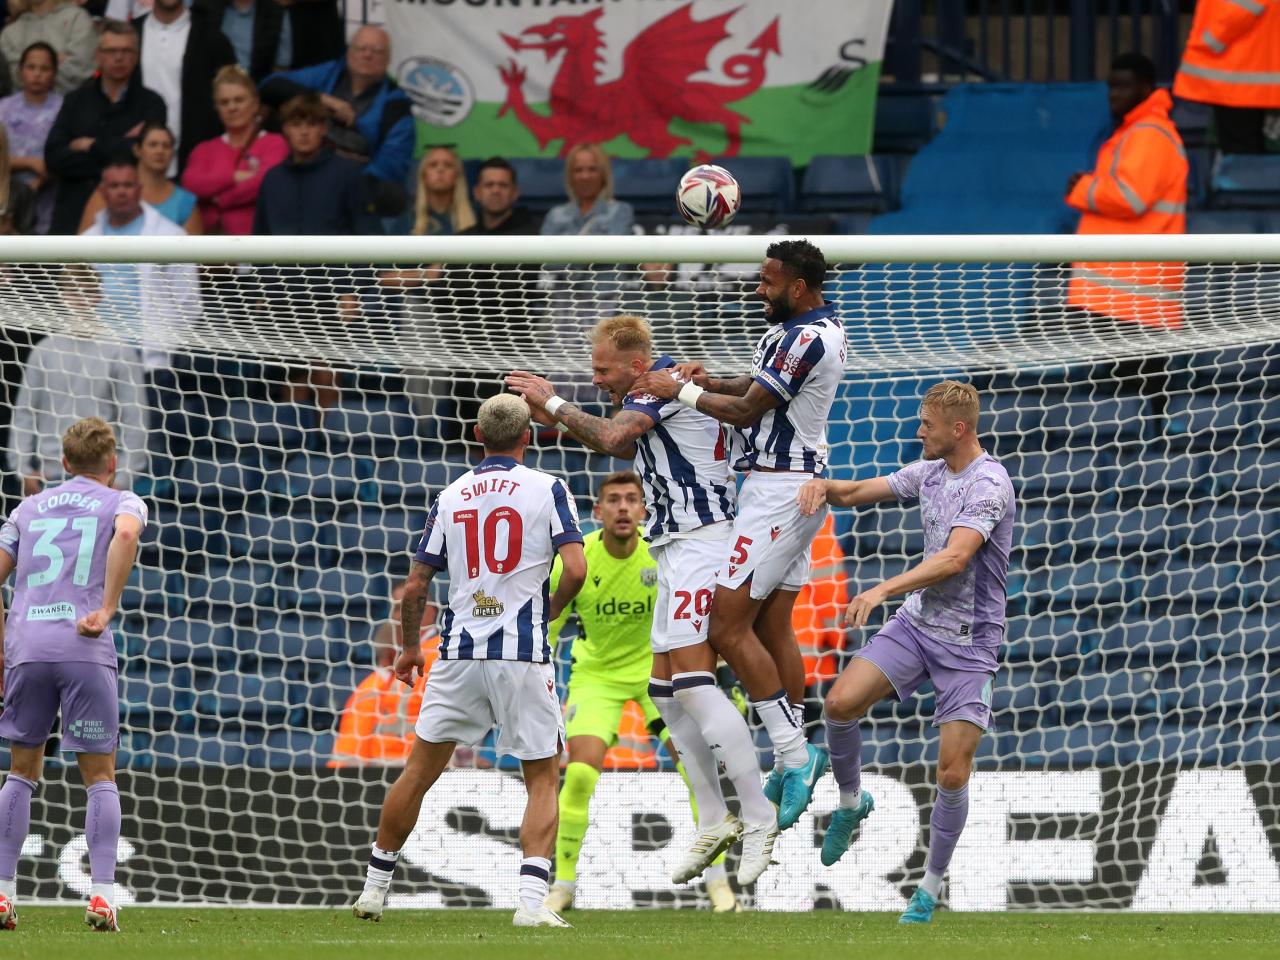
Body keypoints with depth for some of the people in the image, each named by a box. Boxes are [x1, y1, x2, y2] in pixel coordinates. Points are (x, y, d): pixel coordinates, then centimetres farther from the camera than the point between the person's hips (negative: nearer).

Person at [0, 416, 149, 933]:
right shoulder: (121, 502, 10)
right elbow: (126, 533, -15)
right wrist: (106, 610, -15)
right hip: (86, 652, -3)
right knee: (100, 776, 4)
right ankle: (102, 896, -7)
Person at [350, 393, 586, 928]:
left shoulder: (451, 496, 8)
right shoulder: (547, 490, -2)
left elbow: (416, 587, 8)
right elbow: (575, 569, -12)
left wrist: (408, 648, 24)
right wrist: (549, 612, 8)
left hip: (460, 653, 3)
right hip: (523, 653, -3)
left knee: (420, 772, 15)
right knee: (542, 779, 5)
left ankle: (375, 888, 23)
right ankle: (532, 899, -12)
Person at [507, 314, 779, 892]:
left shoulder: (663, 384, -13)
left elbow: (614, 436, -28)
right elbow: (625, 448, 32)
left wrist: (554, 401, -15)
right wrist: (558, 421, 20)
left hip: (700, 542, -11)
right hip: (677, 550, 11)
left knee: (692, 681, -18)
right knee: (666, 689, 9)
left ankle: (759, 819, -18)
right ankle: (714, 821, 12)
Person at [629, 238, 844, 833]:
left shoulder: (803, 338, -20)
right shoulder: (822, 326, 13)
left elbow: (746, 410, -17)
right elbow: (766, 388, 26)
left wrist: (682, 392, -4)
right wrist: (713, 383, 10)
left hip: (779, 490, -11)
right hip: (797, 486, 11)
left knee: (728, 627, -12)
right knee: (773, 628, 12)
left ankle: (793, 753, -11)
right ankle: (793, 765, 15)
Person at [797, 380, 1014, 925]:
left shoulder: (988, 484, -18)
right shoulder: (929, 472, 6)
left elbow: (954, 558, -31)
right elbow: (858, 492, 17)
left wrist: (882, 590, -39)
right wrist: (822, 486, -7)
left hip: (969, 642, -6)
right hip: (917, 621, 6)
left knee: (952, 774, -8)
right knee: (841, 703, -15)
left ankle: (932, 886, 10)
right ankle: (851, 803, 12)